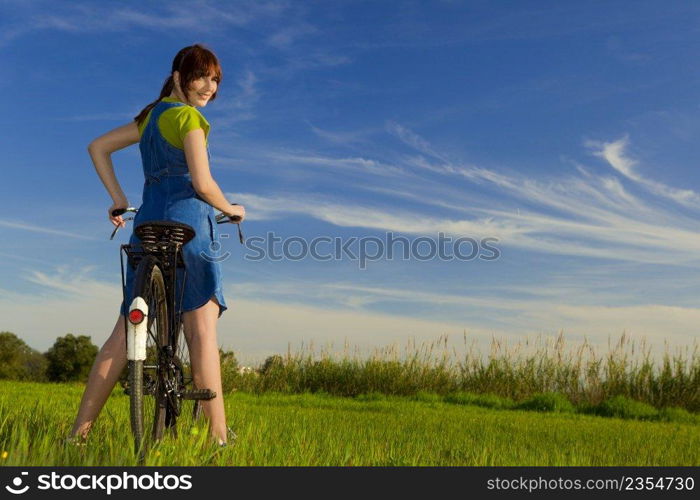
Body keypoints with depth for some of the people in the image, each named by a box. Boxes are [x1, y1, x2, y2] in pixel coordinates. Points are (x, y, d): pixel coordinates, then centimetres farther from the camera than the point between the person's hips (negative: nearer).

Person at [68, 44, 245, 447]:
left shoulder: (151, 115, 23)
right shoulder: (189, 116, -3)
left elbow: (98, 147, 25)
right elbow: (203, 183, -12)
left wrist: (119, 200, 18)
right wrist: (231, 209, 6)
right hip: (188, 224, -8)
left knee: (125, 332, 9)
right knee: (203, 331, -10)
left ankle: (79, 432, 12)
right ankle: (219, 436, -10)